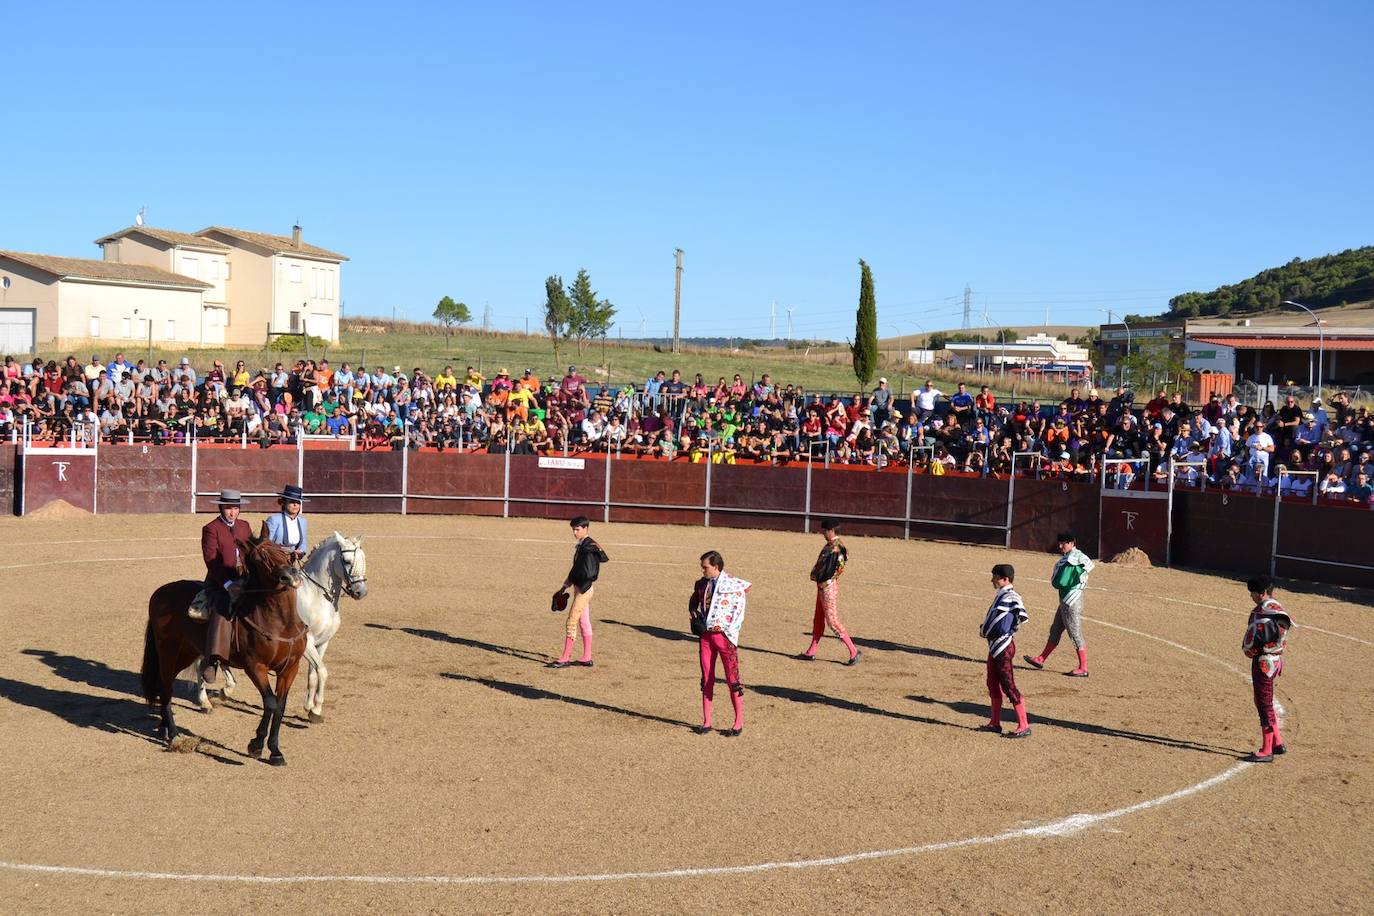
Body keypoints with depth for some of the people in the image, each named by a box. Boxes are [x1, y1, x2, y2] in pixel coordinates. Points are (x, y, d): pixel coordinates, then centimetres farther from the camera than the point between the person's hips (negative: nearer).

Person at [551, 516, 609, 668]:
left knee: (572, 622, -8)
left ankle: (565, 658, -5)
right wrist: (565, 586, 21)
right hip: (579, 587, 10)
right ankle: (587, 658, 18)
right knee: (584, 622, 13)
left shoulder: (589, 546, -17)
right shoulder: (580, 546, 13)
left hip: (584, 589, -10)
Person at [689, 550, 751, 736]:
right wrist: (694, 612, 6)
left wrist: (730, 630, -9)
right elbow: (694, 601, 24)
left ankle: (739, 723, 6)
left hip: (725, 635, -5)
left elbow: (740, 610, -6)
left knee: (732, 679, -3)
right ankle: (706, 722, 16)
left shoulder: (733, 584, -10)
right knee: (706, 678, 9)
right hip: (706, 634, 5)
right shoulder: (701, 584, 8)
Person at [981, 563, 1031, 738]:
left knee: (1009, 686, -6)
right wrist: (984, 628, 7)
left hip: (1003, 647, -10)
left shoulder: (1010, 597, -18)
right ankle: (995, 723, 27)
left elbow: (1021, 615, -31)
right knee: (993, 684, 17)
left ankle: (1024, 726, -1)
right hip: (994, 646, 10)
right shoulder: (1001, 595, 12)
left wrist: (1012, 629, -17)